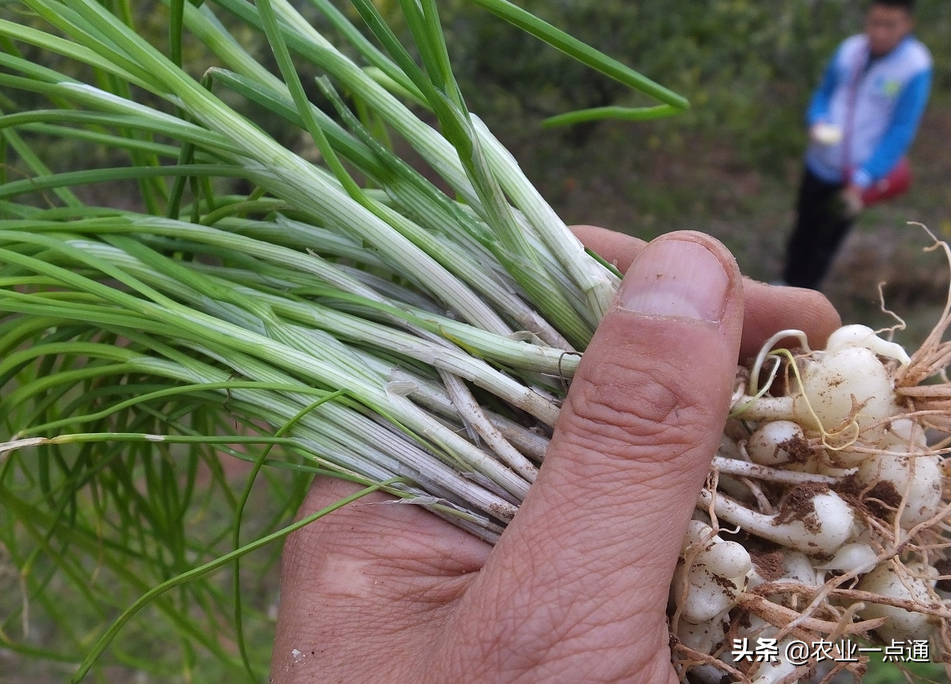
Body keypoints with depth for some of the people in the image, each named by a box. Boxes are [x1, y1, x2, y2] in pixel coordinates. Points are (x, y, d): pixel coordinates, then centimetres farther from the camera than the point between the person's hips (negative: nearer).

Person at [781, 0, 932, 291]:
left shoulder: (916, 66, -15)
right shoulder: (850, 49, -5)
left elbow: (901, 132, -15)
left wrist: (862, 181, -22)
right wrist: (817, 123, -11)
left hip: (856, 177, -4)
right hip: (820, 164, 4)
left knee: (826, 243, 7)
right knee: (803, 231, 17)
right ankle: (790, 283, 39)